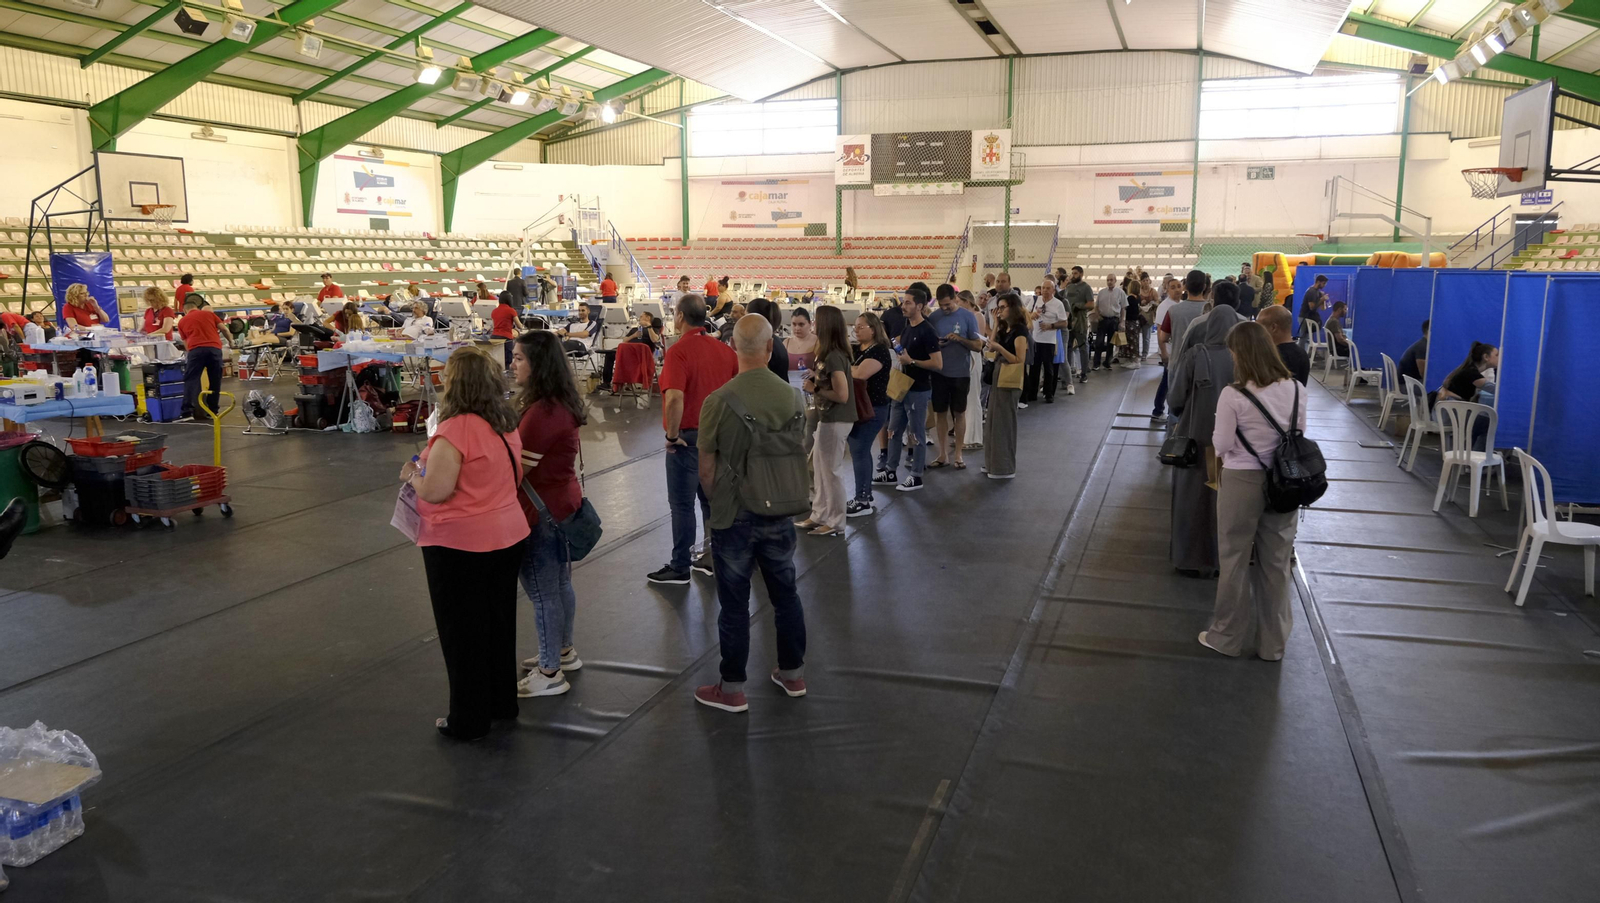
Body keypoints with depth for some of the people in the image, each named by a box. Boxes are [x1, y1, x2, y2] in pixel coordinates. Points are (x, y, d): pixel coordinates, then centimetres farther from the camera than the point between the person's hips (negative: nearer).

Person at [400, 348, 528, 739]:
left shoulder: (455, 431, -23)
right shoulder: (507, 424, 2)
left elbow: (434, 491, -24)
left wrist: (412, 474, -3)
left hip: (460, 545, -8)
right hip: (507, 536, 8)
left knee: (463, 632, 6)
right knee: (499, 622, 19)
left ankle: (468, 719, 17)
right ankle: (502, 700, 34)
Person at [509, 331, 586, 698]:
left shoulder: (542, 411, -25)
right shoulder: (560, 403, 6)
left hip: (541, 511, -10)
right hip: (562, 503, 10)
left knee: (543, 592, 3)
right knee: (560, 584, 22)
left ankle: (549, 674, 14)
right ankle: (563, 652, 37)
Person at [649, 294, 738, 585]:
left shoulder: (678, 351, -18)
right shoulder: (724, 350, 2)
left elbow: (675, 398, -30)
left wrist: (672, 435, -18)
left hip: (689, 437, -6)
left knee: (682, 504, 4)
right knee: (713, 498, 17)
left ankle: (679, 568, 12)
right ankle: (713, 558, 26)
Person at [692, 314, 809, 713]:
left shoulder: (719, 401, -17)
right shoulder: (792, 396, -7)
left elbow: (707, 470, -10)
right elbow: (802, 459, 5)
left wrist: (716, 503, 8)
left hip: (734, 516, -3)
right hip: (779, 515, 3)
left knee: (734, 604, 7)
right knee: (785, 594, 18)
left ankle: (732, 690, 19)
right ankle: (793, 674, 32)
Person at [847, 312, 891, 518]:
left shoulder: (879, 351, -15)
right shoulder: (855, 349, 14)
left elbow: (859, 374, -28)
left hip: (872, 409, -9)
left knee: (859, 451, -8)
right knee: (861, 451, 13)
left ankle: (863, 502, -2)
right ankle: (866, 496, 23)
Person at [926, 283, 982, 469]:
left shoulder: (968, 316, -5)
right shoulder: (933, 317, 0)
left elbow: (978, 345, -5)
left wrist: (960, 339, -20)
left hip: (960, 373, -2)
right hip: (939, 372, 2)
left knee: (959, 413, 7)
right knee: (940, 412, 7)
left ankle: (957, 454, 16)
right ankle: (942, 454, 17)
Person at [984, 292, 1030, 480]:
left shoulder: (1019, 330, -15)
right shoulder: (1005, 328, 11)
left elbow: (1020, 360, -20)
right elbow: (991, 348, 7)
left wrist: (999, 348, -28)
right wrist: (996, 324, 5)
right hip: (998, 377, 9)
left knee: (1004, 422, -2)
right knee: (995, 421, 13)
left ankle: (1005, 468, 6)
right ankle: (994, 463, 23)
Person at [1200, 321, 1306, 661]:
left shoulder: (1233, 395, -18)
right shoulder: (1296, 390, -4)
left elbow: (1221, 446, -11)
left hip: (1242, 481, -4)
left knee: (1234, 559, 11)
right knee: (1276, 562, 14)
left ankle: (1227, 636, 23)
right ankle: (1273, 643, 25)